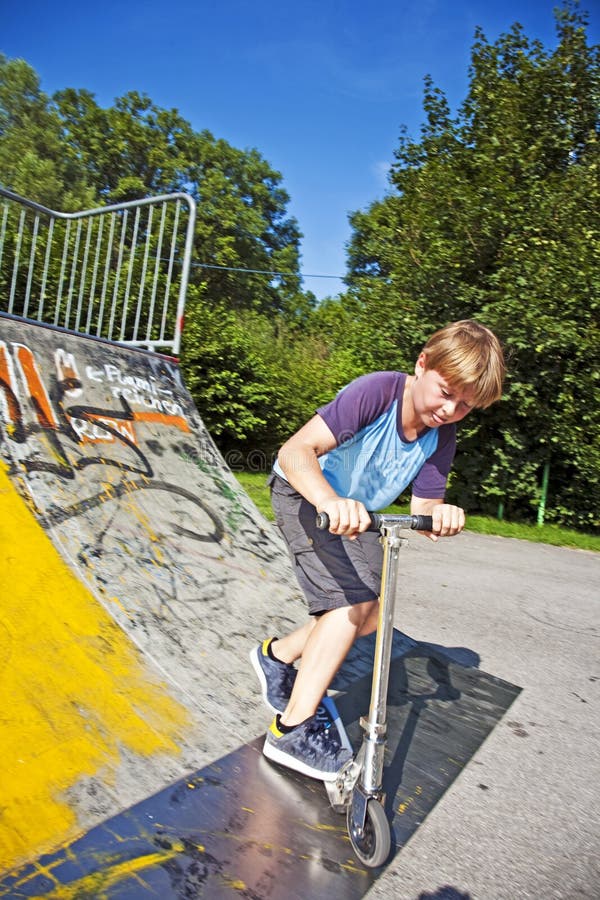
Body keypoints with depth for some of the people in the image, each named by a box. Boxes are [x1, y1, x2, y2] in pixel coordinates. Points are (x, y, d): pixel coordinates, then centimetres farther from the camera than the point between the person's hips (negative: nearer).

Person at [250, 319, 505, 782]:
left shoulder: (441, 439, -11)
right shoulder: (377, 391, -31)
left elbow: (423, 507, -15)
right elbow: (295, 451, -39)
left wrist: (440, 515, -38)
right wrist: (329, 500, -57)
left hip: (356, 511, 7)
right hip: (305, 493, -7)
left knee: (373, 612, 4)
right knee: (351, 601, -20)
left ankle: (278, 655, 26)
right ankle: (294, 729, -7)